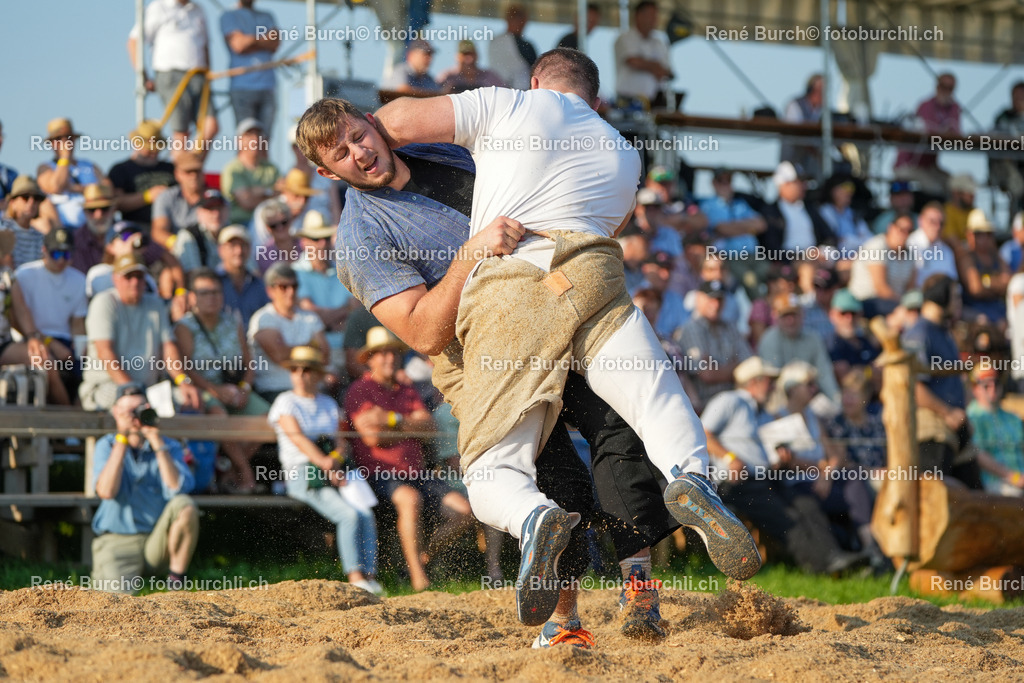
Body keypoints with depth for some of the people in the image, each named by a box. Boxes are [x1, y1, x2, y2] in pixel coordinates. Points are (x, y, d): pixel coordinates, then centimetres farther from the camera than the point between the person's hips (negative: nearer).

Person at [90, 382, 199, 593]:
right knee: (118, 592, -30)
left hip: (158, 541, 2)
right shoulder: (106, 446, 3)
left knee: (184, 505, -28)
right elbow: (106, 492, -16)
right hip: (117, 542, -2)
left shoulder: (169, 447, 3)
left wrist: (157, 442, -17)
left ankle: (176, 583, -12)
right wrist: (122, 440, -15)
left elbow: (177, 489, -17)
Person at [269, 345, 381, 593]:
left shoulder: (328, 404, 21)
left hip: (334, 473, 5)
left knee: (366, 514, -22)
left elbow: (340, 442, 16)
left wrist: (335, 458, -8)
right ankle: (355, 577, -29)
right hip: (301, 475, -5)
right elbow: (298, 438, -7)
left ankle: (370, 576, -24)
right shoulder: (286, 402, 5)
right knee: (349, 515, -28)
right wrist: (326, 466, -16)